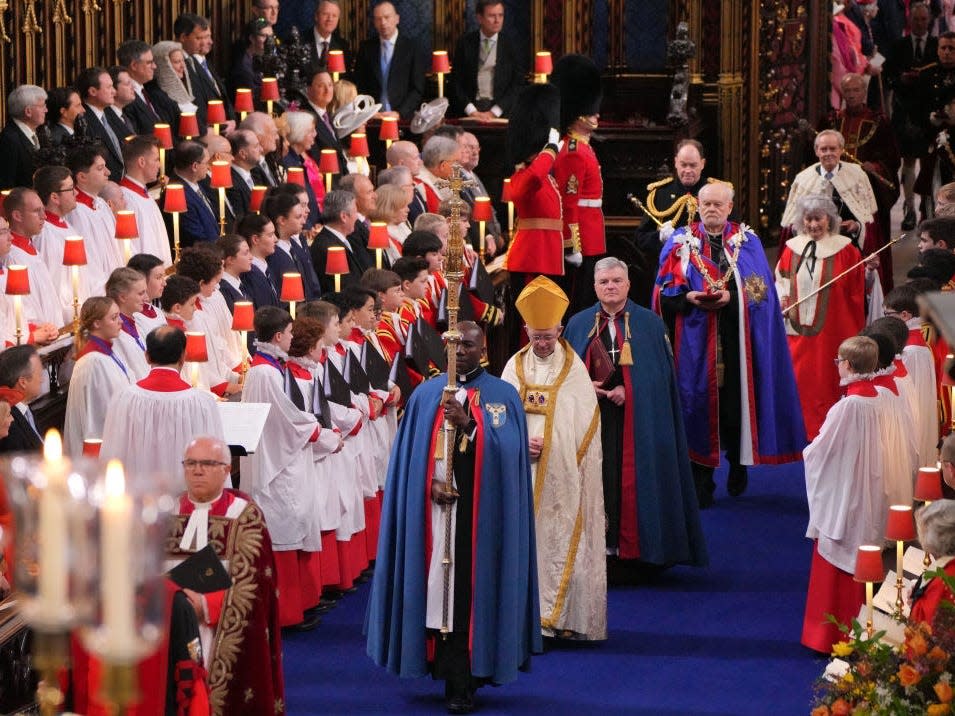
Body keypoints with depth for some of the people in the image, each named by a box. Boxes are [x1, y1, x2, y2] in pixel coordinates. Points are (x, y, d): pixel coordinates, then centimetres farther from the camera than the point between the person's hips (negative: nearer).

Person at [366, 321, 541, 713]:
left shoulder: (503, 396, 5)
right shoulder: (426, 394, 11)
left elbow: (507, 450, -8)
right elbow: (410, 453, 8)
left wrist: (469, 424, -20)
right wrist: (430, 484, -8)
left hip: (482, 510, -2)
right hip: (434, 506, 2)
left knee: (473, 589, -6)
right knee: (439, 590, -1)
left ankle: (461, 681, -4)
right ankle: (458, 682, 6)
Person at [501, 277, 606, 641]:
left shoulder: (574, 368, 2)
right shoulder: (515, 367, 8)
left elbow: (586, 421, 2)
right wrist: (520, 442, -10)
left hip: (563, 474, -2)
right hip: (522, 471, 2)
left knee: (563, 541, -3)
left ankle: (564, 616, 1)